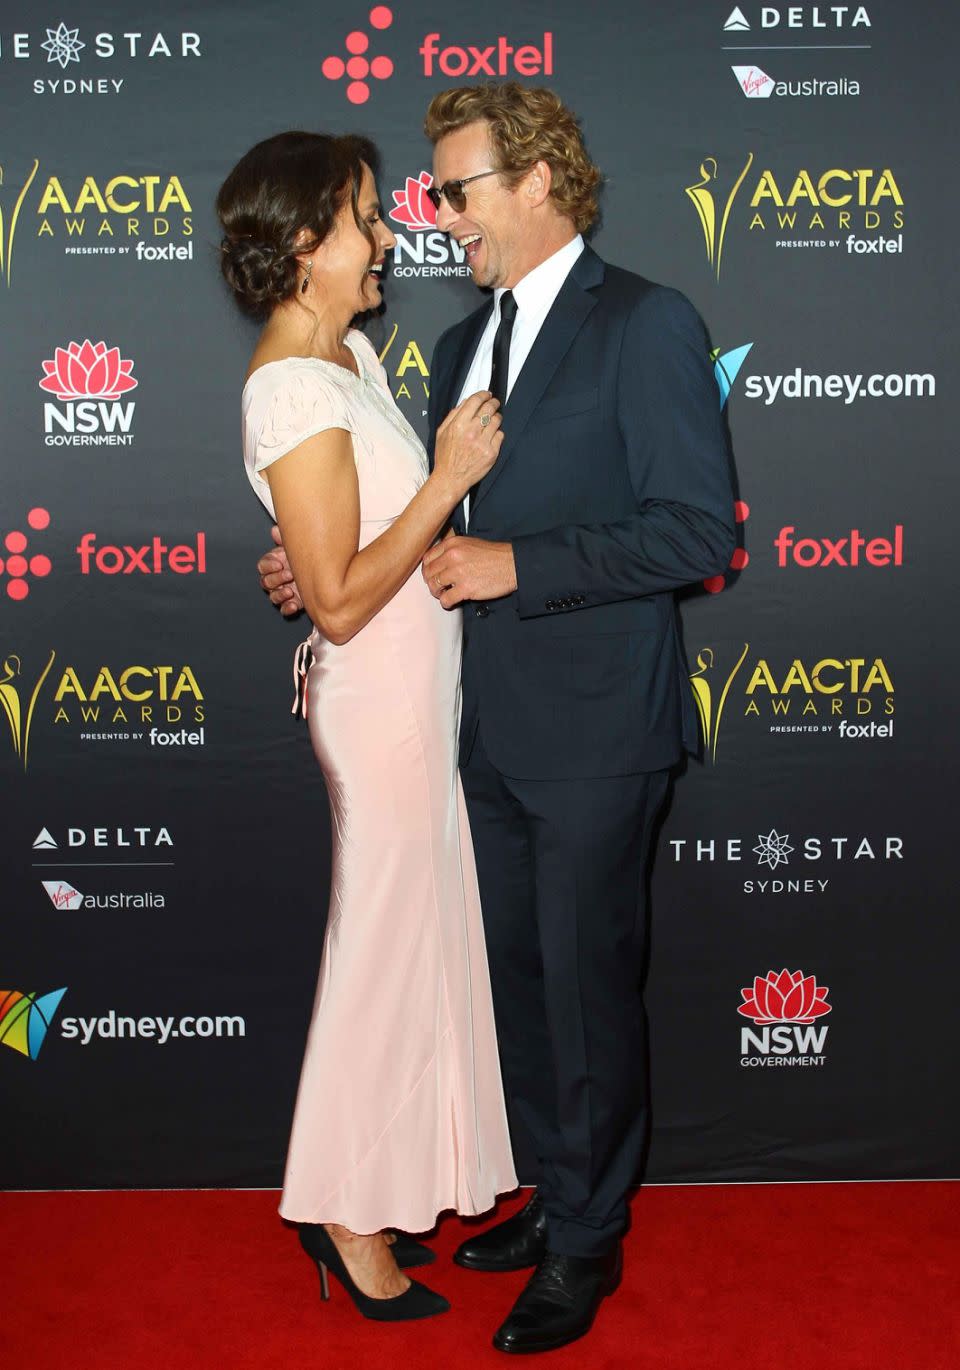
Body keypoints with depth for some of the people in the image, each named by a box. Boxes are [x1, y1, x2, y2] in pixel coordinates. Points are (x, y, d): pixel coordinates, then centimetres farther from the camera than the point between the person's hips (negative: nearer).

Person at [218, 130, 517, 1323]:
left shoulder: (347, 351, 8)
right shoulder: (295, 386, -22)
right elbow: (340, 601, -25)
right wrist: (451, 477, -22)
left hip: (416, 696, 9)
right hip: (378, 703, -9)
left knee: (411, 944, 18)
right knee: (384, 954, 4)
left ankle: (372, 1186, 36)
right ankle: (349, 1220, 24)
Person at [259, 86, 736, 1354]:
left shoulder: (645, 324, -9)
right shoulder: (465, 344, 15)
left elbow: (695, 531, -16)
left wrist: (517, 566, -19)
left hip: (595, 728, -7)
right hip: (493, 727, 8)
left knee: (588, 989, 5)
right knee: (519, 980, 17)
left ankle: (587, 1245, 24)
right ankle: (556, 1198, 36)